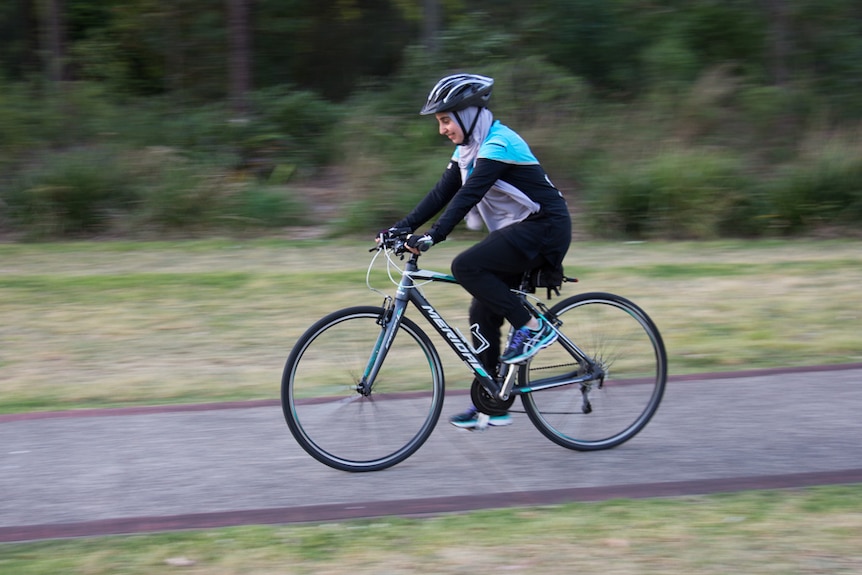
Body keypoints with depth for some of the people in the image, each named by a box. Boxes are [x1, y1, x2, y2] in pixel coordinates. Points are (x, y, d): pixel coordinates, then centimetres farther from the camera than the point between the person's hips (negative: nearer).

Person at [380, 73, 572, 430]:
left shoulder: (498, 143, -18)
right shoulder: (468, 149, 10)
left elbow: (469, 195, -29)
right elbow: (442, 193, 8)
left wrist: (432, 237, -37)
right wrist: (402, 228, -2)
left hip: (544, 227, -10)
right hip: (518, 231, 10)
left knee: (466, 266, -24)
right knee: (483, 313, 5)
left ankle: (532, 328, -13)